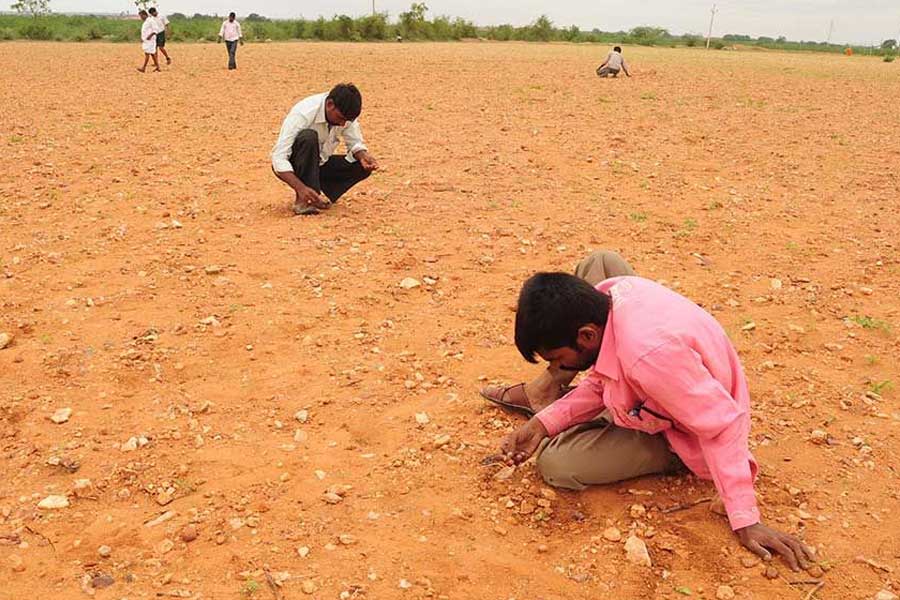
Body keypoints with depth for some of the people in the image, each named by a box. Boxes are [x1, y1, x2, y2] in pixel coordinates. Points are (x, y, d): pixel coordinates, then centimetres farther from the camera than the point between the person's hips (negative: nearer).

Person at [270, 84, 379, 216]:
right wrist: (300, 188, -46)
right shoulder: (302, 114, -30)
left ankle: (317, 198, -8)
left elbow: (355, 143, -1)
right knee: (309, 137, -36)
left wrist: (363, 156, -26)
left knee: (363, 167, -14)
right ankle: (303, 201, -30)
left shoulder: (344, 113, -14)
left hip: (319, 164, 6)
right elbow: (278, 158, -34)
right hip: (293, 166, -6)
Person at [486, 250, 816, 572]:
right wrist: (544, 423, -14)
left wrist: (746, 521, -30)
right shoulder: (606, 292, -20)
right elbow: (600, 382, -5)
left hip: (681, 438, -7)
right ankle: (544, 392, 3)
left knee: (555, 463, -21)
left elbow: (723, 424, -34)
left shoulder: (647, 354, -43)